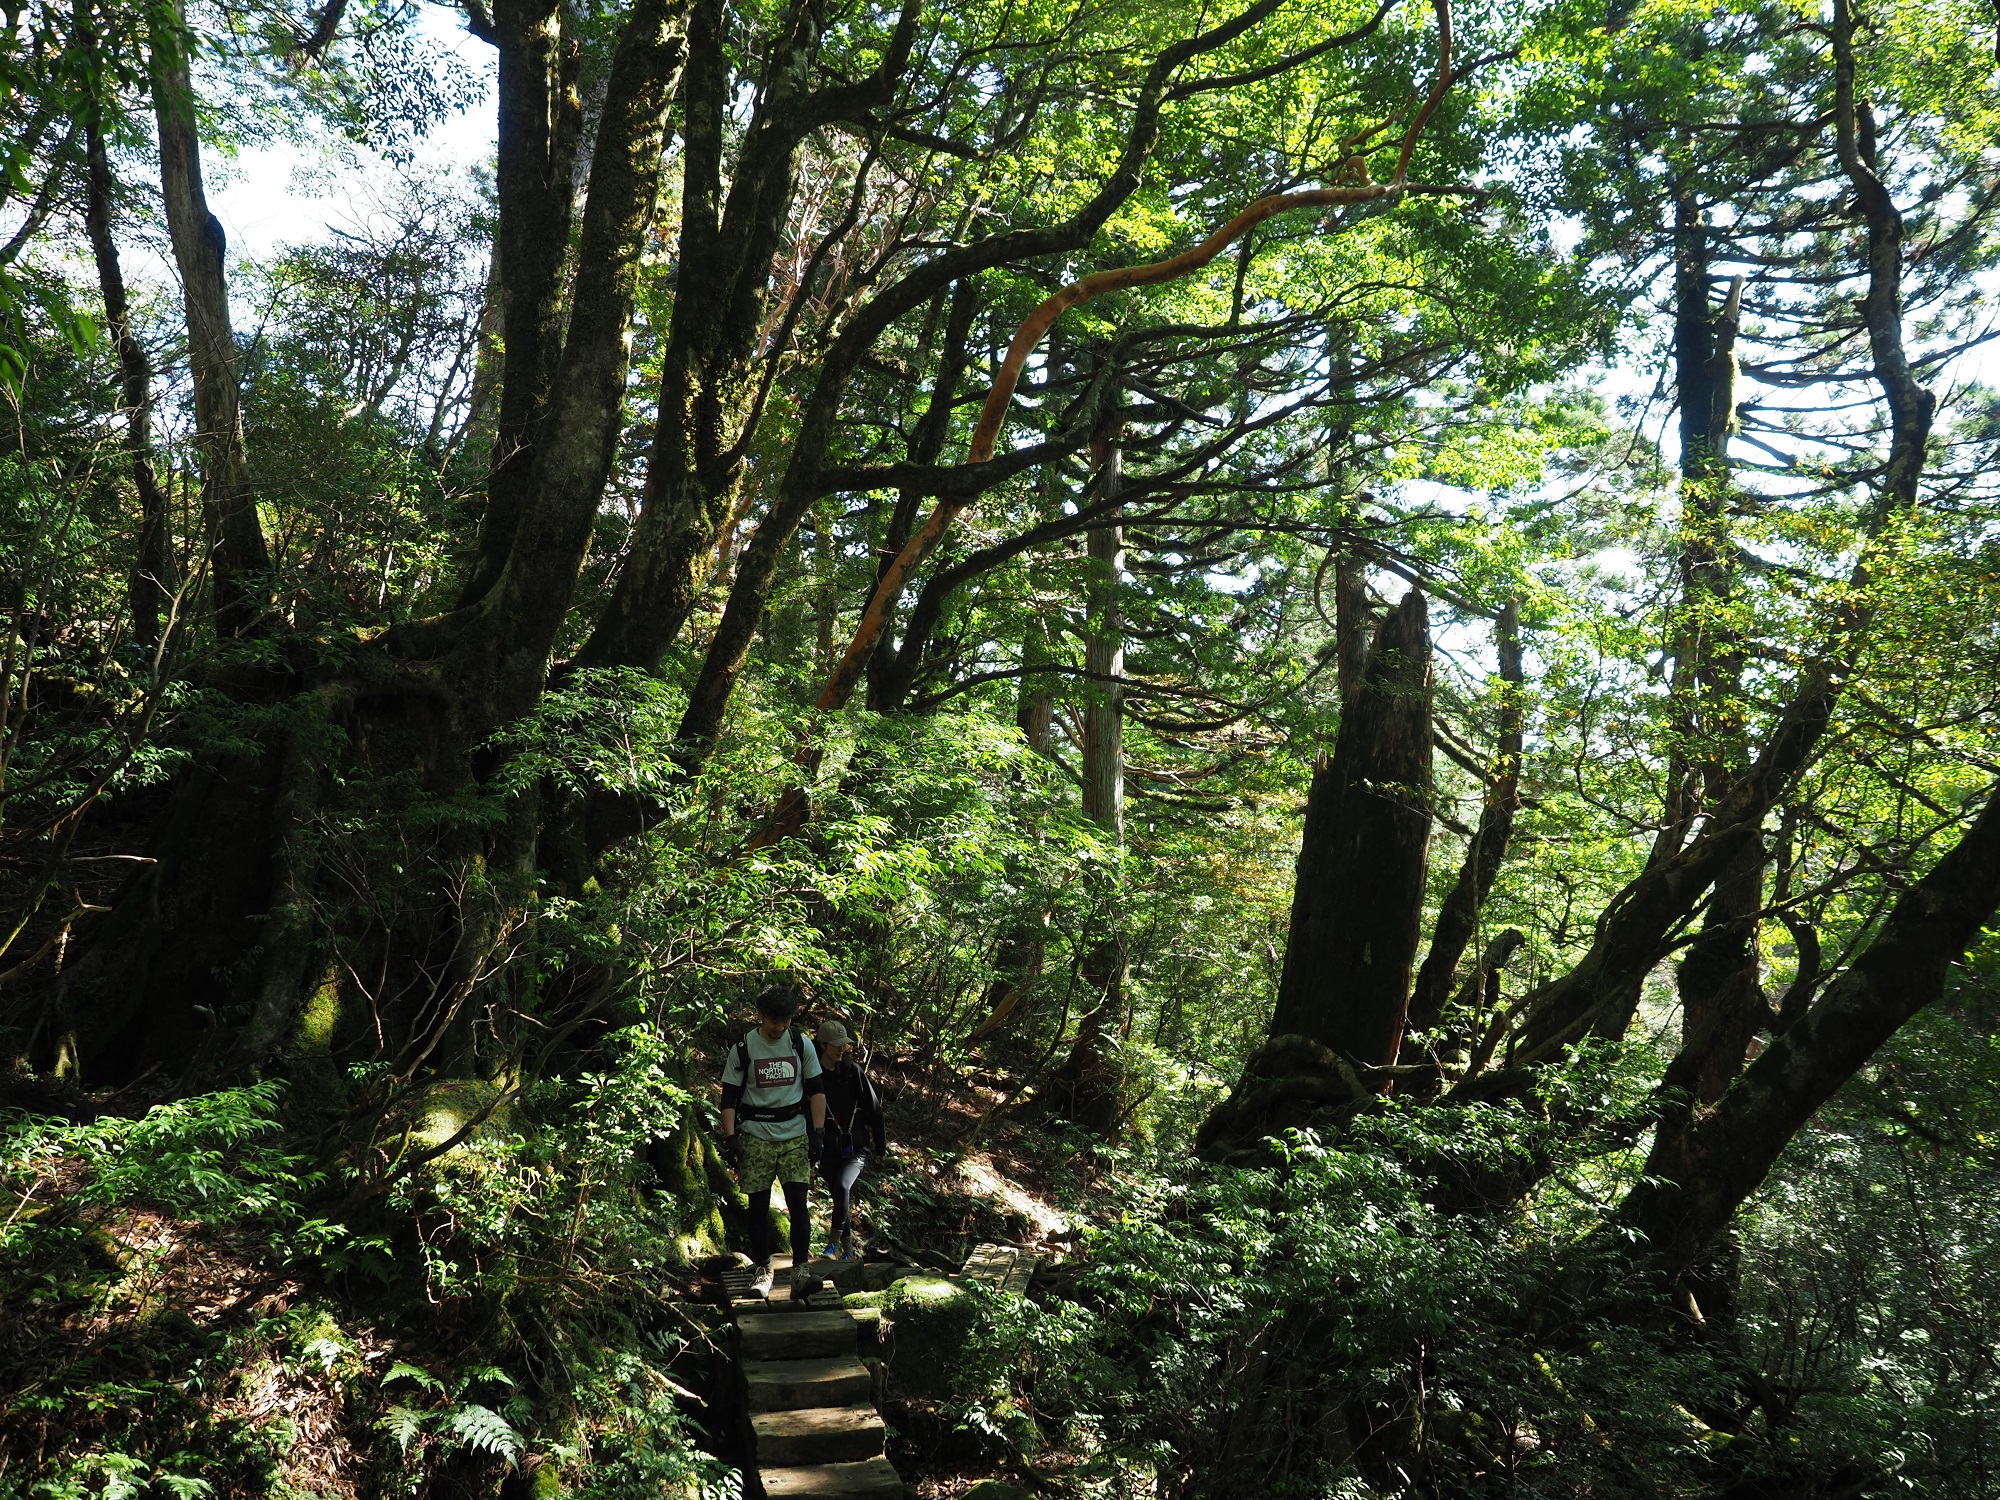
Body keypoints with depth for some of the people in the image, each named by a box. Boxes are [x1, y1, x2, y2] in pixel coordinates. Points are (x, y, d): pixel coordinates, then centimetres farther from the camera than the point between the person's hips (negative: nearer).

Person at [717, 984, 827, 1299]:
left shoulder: (800, 1044, 2)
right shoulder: (743, 1048, -3)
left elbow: (816, 1090, 8)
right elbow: (729, 1096, 0)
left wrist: (818, 1131, 0)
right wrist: (730, 1138, -8)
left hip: (795, 1136, 1)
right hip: (756, 1137, -1)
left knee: (798, 1202, -8)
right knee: (759, 1205, 3)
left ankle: (800, 1268, -2)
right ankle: (762, 1270, 15)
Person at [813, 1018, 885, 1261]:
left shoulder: (853, 1071, -4)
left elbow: (873, 1108, 2)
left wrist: (880, 1143, 4)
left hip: (854, 1148, -2)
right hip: (828, 1150, 2)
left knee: (842, 1187, -26)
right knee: (841, 1201, 12)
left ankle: (834, 1243, -21)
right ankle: (848, 1249, 28)